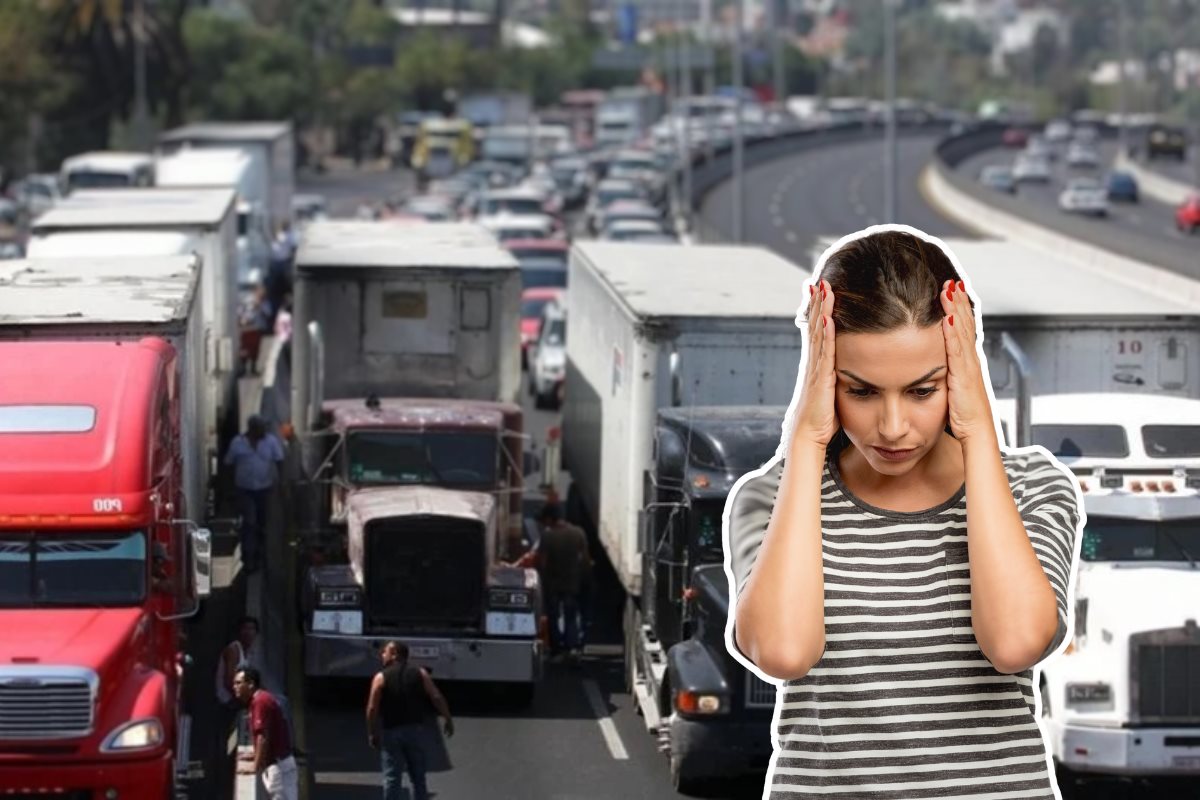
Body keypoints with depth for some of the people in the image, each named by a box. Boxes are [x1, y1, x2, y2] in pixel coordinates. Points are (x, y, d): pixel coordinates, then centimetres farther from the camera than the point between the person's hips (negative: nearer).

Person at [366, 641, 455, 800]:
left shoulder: (381, 677, -1)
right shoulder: (420, 674, 5)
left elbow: (372, 708, -7)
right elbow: (437, 698, -4)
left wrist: (372, 733, 1)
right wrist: (448, 720, 4)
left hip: (391, 732, -2)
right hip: (415, 730, 2)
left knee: (391, 778, 0)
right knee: (418, 777, 10)